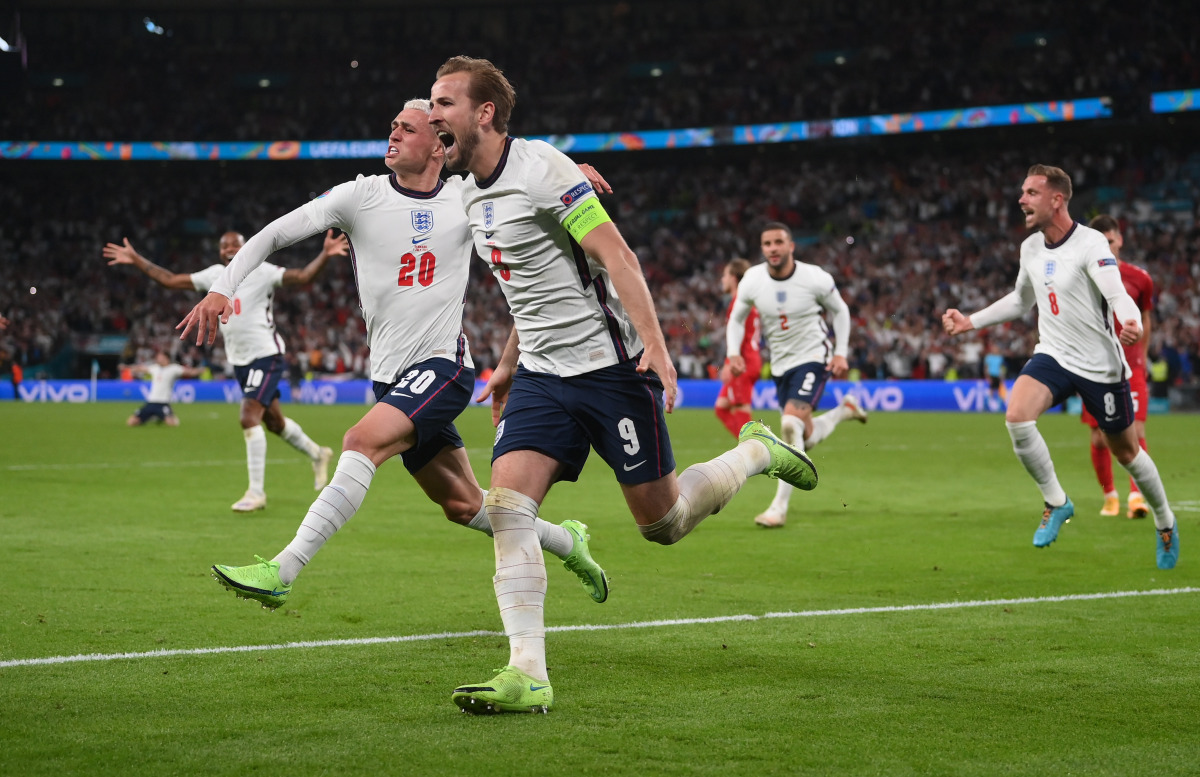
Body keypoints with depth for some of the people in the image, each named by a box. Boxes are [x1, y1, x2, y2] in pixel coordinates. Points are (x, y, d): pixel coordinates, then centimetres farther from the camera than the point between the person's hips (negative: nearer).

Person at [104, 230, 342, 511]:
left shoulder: (262, 272, -10)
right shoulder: (215, 275, 7)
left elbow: (302, 277, -21)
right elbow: (170, 280, 12)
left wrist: (325, 255, -38)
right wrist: (136, 260, 10)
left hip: (266, 356, -7)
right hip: (240, 361, 7)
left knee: (249, 418, -18)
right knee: (273, 421, 17)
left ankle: (256, 492, -12)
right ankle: (317, 454, 43)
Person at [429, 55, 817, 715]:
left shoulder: (539, 169, -15)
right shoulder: (473, 191, 12)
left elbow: (616, 256, -19)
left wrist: (654, 346, -27)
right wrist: (508, 366, 27)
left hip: (610, 367, -7)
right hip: (542, 377, 7)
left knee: (661, 523, 2)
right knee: (506, 506, -13)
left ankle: (758, 452, 29)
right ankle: (527, 675, -14)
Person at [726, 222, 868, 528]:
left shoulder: (815, 278, -15)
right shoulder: (752, 281, -8)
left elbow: (840, 310, 3)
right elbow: (737, 318, 9)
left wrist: (841, 353, -5)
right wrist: (734, 354, -7)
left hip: (813, 359, -5)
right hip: (780, 365, 5)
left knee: (791, 424, -26)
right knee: (805, 439, 14)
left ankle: (779, 506, -21)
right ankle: (844, 410, 47)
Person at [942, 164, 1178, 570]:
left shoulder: (1091, 244, -17)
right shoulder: (1030, 248, 3)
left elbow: (1118, 297, -29)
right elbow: (1021, 300, 21)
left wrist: (1132, 325, -51)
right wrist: (971, 322, 16)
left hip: (1100, 365, -5)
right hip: (1053, 355, 5)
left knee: (1127, 452, 8)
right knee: (1017, 416, -24)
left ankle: (1165, 522, 35)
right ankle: (1056, 502, -4)